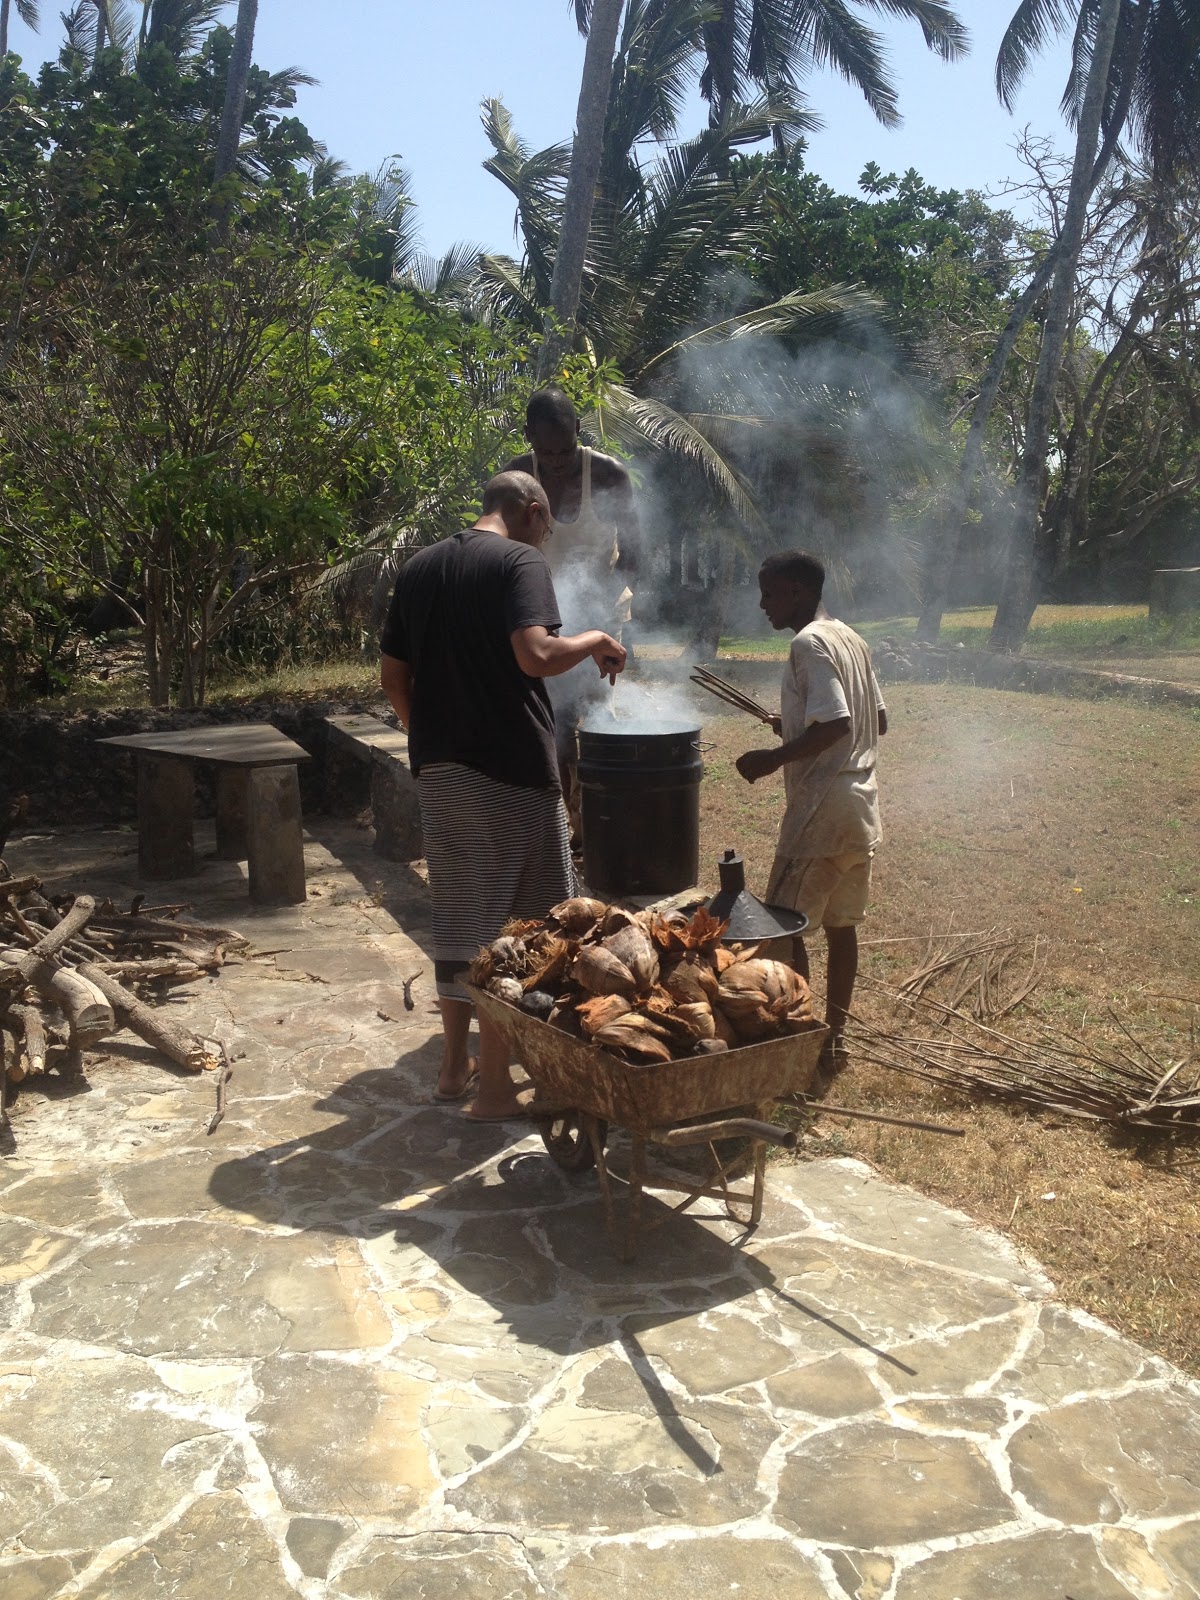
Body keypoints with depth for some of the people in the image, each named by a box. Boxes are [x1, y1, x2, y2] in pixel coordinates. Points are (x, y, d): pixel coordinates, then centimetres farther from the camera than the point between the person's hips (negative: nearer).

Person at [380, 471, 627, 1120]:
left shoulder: (418, 568, 13)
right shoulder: (520, 561, -8)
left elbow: (393, 675, 14)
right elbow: (537, 655, -24)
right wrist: (596, 640, -7)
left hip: (438, 770, 7)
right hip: (510, 772, -7)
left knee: (455, 916, 17)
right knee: (509, 924, 3)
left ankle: (454, 1066, 27)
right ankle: (494, 1084, 10)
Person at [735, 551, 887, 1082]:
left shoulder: (808, 644, -14)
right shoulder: (851, 639, 14)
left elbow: (835, 723, -25)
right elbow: (878, 719, 18)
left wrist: (775, 757, -16)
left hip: (822, 808, -10)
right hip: (861, 804, 10)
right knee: (841, 924, 14)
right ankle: (833, 1041, 22)